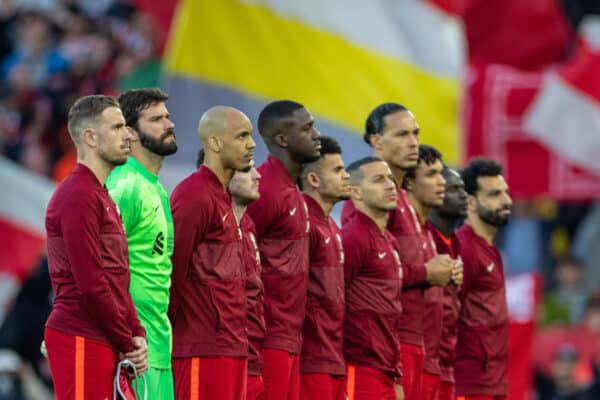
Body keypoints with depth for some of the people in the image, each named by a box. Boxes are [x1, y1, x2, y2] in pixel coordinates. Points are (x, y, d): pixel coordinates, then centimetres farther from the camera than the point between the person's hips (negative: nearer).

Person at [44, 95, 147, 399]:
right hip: (80, 341, -10)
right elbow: (90, 283, -18)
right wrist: (127, 342, -10)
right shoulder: (79, 196, -12)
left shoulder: (102, 196, 20)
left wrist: (136, 333, 6)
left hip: (103, 344, 10)